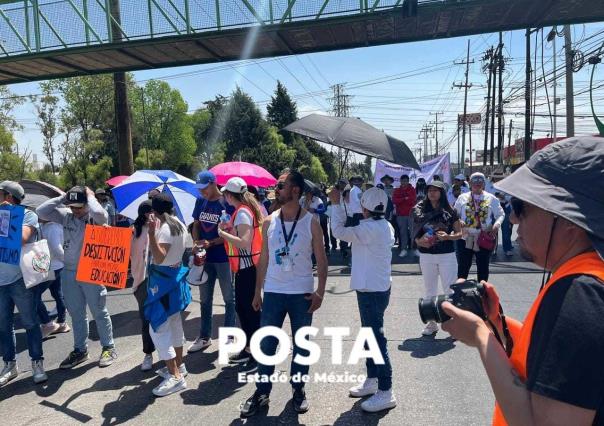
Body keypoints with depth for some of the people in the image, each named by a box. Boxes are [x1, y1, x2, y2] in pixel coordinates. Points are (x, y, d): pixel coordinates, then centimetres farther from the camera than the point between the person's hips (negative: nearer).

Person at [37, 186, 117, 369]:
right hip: (69, 272, 5)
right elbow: (41, 212, 0)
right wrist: (61, 199, -4)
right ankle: (80, 350, 30)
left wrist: (91, 196, -18)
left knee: (99, 312, 6)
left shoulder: (96, 218, -11)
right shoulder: (66, 216, 3)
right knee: (76, 314, 16)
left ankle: (108, 348, 20)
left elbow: (100, 214, -35)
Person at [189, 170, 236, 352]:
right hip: (205, 257, 6)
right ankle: (204, 337, 28)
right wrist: (196, 242, -6)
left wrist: (211, 243, -22)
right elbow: (196, 225, 12)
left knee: (229, 298, 7)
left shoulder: (227, 203, -12)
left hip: (223, 257, -6)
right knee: (205, 299, 15)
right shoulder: (200, 202, 5)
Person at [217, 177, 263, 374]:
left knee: (250, 308, -3)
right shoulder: (245, 209, 11)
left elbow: (244, 242, -27)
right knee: (242, 306, 17)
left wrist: (223, 233, -17)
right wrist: (230, 226, 5)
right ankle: (248, 348, 29)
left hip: (247, 267, -10)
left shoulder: (242, 212, -18)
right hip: (245, 266, 10)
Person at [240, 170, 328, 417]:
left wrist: (320, 291, -11)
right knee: (266, 345, 7)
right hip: (273, 292, 2)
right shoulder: (269, 222, 2)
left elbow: (321, 260, -3)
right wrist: (257, 292, 6)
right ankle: (262, 392, 22)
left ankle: (298, 390, 29)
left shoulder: (311, 222, -6)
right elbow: (264, 259, 7)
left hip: (302, 294, -2)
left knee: (301, 345, 11)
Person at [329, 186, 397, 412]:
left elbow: (339, 231, -21)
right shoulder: (384, 226, 7)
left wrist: (336, 204, -10)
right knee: (371, 335, 20)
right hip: (376, 286, 10)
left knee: (376, 338, -3)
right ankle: (372, 380, 33)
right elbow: (354, 232, 15)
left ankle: (386, 392, 6)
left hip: (371, 290, -10)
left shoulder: (370, 228, -22)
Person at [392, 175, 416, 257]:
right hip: (400, 215, 2)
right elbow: (394, 200, -5)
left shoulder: (412, 190, 4)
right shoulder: (397, 190, 9)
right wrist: (405, 199, -11)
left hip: (411, 214, -1)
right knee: (403, 232, 3)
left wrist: (400, 200, -8)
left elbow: (412, 201, -9)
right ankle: (403, 249, 5)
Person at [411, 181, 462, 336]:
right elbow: (416, 232, 10)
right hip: (426, 256, 2)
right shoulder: (420, 211, 1)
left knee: (449, 290, 1)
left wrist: (448, 236, -17)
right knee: (429, 290, 11)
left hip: (447, 255, -2)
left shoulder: (450, 212, -3)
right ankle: (431, 323, 23)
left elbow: (459, 233, 1)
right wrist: (418, 241, -10)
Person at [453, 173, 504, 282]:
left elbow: (500, 214, 7)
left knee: (483, 268, 11)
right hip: (466, 238, 0)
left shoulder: (491, 198, 5)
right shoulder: (462, 198, 6)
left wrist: (497, 224, -13)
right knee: (463, 267, 4)